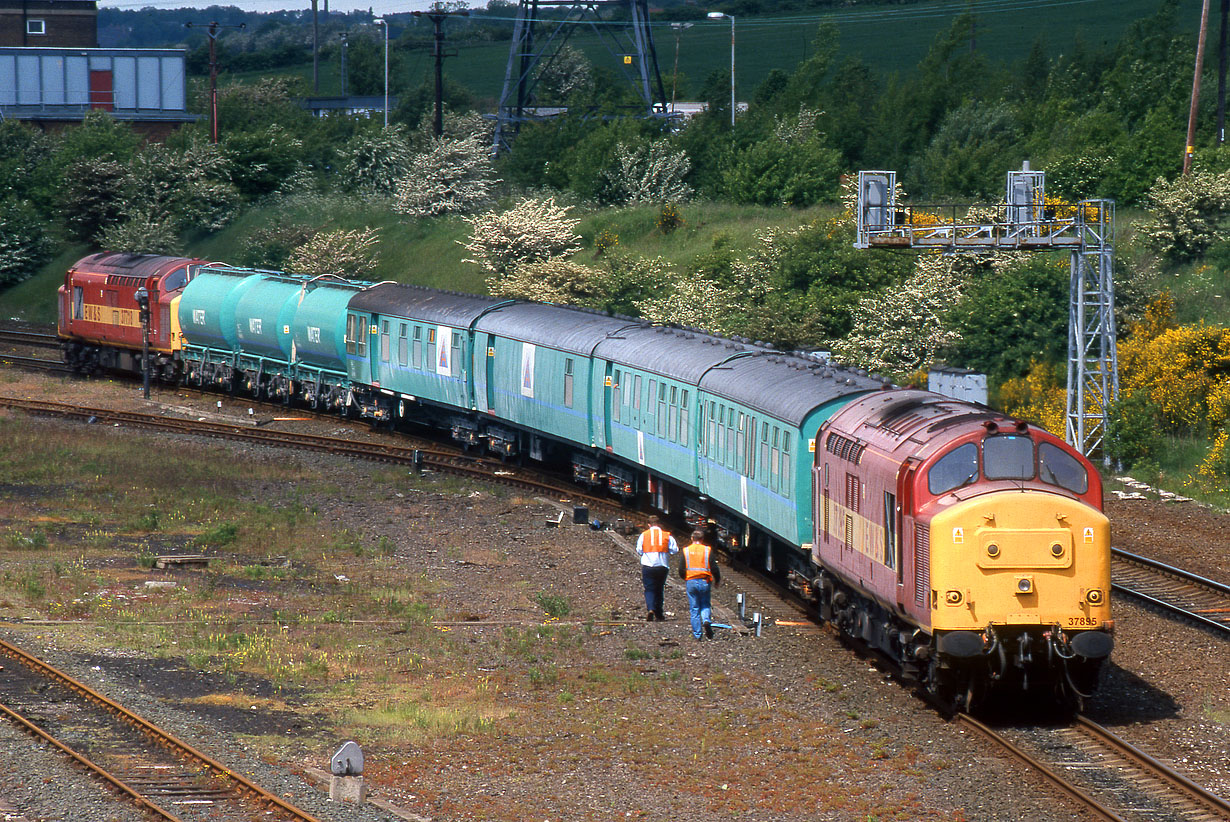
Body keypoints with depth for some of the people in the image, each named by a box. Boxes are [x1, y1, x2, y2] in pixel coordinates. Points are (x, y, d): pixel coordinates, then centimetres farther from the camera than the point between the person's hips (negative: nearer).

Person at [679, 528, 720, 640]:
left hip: (690, 582, 0)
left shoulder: (686, 551, 1)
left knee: (694, 608, 6)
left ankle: (697, 634, 5)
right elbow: (714, 568, -4)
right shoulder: (707, 550, -1)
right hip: (704, 581, 0)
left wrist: (685, 578, 22)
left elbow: (681, 570, 1)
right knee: (705, 604, 15)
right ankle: (706, 619, -15)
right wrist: (717, 580, 13)